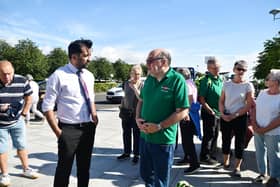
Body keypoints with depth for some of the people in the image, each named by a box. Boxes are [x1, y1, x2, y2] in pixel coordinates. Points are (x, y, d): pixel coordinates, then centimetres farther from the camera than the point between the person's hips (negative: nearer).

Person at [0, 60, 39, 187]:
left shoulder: (21, 81, -15)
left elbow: (28, 97, 2)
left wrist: (24, 112, -1)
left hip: (17, 121, 2)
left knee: (22, 146, 14)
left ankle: (26, 169, 31)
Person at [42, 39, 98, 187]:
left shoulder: (89, 76, 6)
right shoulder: (59, 76, -13)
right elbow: (47, 107, -12)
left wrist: (94, 115, 3)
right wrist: (58, 132, -13)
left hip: (88, 128, 6)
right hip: (69, 130, -5)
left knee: (84, 167, 21)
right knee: (64, 169, 10)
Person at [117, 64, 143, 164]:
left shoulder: (142, 85, -8)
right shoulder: (126, 83, 5)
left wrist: (135, 88, -23)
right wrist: (121, 107, 18)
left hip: (136, 113, -4)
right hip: (126, 112, 4)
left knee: (136, 134, 5)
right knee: (126, 133, 13)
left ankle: (136, 155, 17)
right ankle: (126, 153, 28)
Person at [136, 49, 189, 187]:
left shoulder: (177, 80, -15)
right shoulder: (149, 78, 6)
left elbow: (183, 111, -17)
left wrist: (159, 126, -20)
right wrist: (138, 118, -1)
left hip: (163, 139, -6)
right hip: (144, 136, 6)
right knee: (145, 175, 22)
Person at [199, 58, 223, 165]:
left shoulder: (220, 80, 10)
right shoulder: (206, 80, -14)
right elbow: (201, 99, -17)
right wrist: (210, 111, -17)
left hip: (219, 112, 8)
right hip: (209, 113, -8)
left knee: (215, 135, 17)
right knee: (208, 135, 0)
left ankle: (212, 155, 31)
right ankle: (204, 157, 13)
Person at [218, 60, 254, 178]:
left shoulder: (248, 86, -5)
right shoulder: (227, 84, 3)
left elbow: (249, 105, -8)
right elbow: (221, 101, 7)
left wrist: (234, 115, -14)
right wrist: (222, 114, -9)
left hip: (240, 118, -2)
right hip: (225, 117, 3)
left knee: (239, 142, 5)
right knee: (226, 140, 14)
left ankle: (237, 167, 18)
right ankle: (226, 161, 33)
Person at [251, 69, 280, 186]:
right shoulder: (262, 93, 4)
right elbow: (254, 108, 8)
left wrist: (265, 129, -16)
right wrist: (254, 124, -5)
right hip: (257, 130, 5)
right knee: (259, 152, 15)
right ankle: (262, 173, 33)